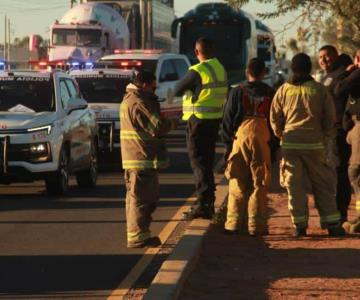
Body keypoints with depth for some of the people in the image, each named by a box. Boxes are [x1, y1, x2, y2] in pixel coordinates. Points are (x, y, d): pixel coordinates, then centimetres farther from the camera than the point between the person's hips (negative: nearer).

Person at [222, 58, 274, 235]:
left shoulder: (237, 92, 3)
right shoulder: (269, 94, 6)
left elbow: (228, 119, 4)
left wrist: (227, 142, 10)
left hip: (240, 139, 0)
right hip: (263, 142, 0)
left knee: (237, 184, 6)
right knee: (259, 184, 4)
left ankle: (234, 223, 4)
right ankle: (256, 225, 1)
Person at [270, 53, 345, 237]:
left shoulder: (284, 90, 1)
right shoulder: (319, 90, -2)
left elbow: (275, 117, 7)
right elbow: (330, 117, 3)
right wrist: (325, 135, 19)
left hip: (290, 144, 1)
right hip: (315, 144, -1)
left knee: (294, 185, 7)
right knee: (322, 184, 7)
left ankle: (299, 225, 4)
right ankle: (332, 224, 5)